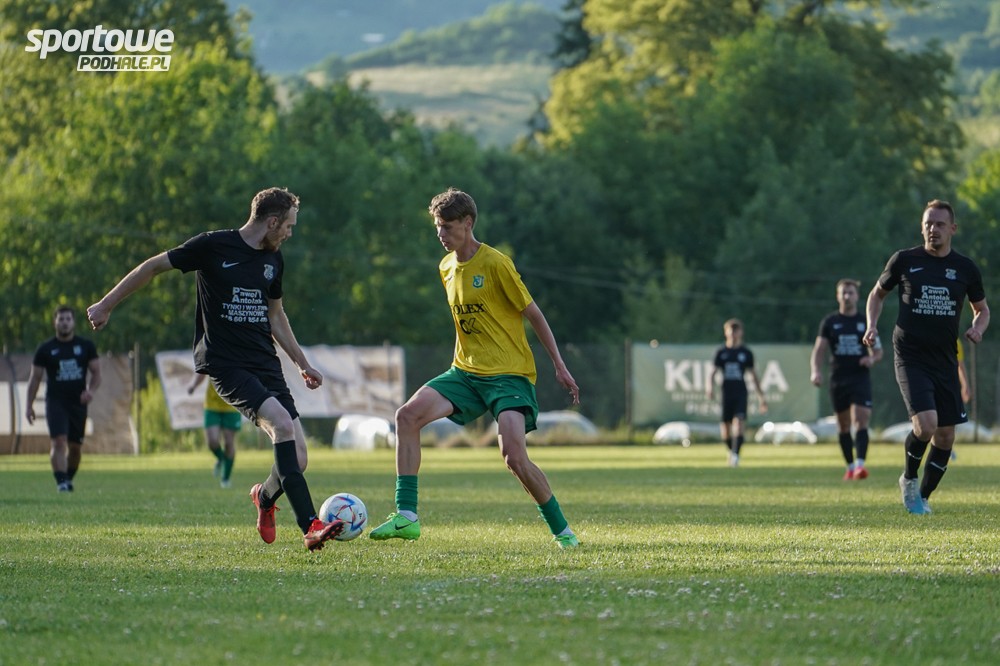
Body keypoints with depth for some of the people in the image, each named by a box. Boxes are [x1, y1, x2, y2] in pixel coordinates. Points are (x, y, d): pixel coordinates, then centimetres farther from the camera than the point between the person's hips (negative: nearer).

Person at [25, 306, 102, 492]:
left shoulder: (86, 346, 6)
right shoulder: (45, 349, 3)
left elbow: (96, 373, 9)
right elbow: (35, 378, 7)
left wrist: (91, 390, -12)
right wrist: (29, 406, 2)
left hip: (78, 402, 2)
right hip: (55, 402, -2)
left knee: (75, 447, 7)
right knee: (59, 442, -18)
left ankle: (69, 479, 26)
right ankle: (61, 482, -23)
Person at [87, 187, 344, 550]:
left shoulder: (273, 260, 13)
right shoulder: (214, 246, -7)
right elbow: (153, 266, 1)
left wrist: (303, 364, 27)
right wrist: (106, 305, 4)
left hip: (266, 364, 6)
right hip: (226, 365, -6)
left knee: (296, 460, -6)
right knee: (282, 423, -29)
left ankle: (265, 497, 30)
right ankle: (311, 527, -30)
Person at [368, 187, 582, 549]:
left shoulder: (496, 264, -11)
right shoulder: (446, 268, 10)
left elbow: (533, 314, -6)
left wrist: (559, 366, -6)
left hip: (510, 373, -7)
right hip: (466, 371, 7)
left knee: (514, 455, -22)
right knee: (408, 415, -14)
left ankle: (561, 530, -4)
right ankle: (406, 516, -13)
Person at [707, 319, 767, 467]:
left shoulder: (746, 352, 7)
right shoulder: (721, 352, 7)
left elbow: (753, 375, 12)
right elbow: (713, 373, 4)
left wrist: (761, 397, 12)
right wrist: (710, 387, -16)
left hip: (741, 393, -1)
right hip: (726, 392, 1)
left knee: (739, 422, -19)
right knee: (725, 426, 3)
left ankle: (735, 454, -23)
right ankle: (731, 451, 27)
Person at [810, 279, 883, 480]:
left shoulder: (866, 321, 7)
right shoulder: (829, 322, 7)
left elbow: (878, 351, 13)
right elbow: (819, 349, 2)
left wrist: (872, 359, -11)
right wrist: (815, 371, -16)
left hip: (861, 378, -1)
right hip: (838, 379, 2)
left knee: (860, 420, -16)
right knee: (843, 425, 7)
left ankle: (860, 464, -25)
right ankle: (850, 466, 18)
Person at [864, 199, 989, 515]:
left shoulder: (966, 269, 4)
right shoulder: (904, 261, -1)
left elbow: (982, 309, 19)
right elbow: (878, 293, 15)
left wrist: (977, 329, -3)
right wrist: (872, 325, -1)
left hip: (945, 360, 3)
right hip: (910, 357, -3)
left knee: (945, 435, 3)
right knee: (926, 423, -21)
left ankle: (922, 497, 23)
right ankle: (909, 478, 7)